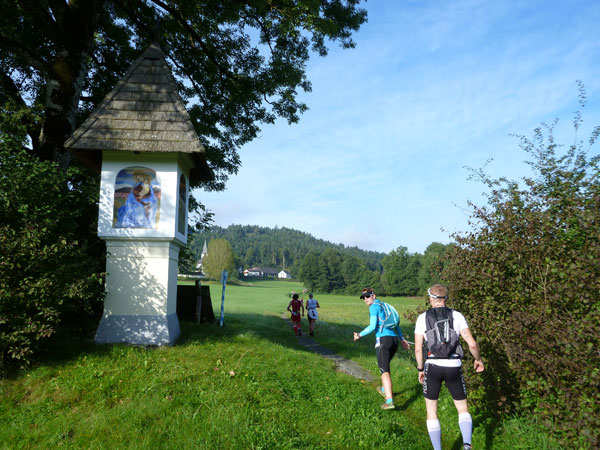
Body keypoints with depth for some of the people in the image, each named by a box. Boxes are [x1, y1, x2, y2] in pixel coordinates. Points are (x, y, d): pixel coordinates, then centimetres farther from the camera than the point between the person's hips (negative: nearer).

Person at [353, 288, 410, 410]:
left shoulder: (374, 306, -2)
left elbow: (372, 326, -11)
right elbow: (396, 324, 23)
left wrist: (359, 335, -1)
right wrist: (402, 339, 26)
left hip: (383, 340, -8)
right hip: (394, 340, 8)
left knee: (384, 370, -11)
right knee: (384, 364, 28)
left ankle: (389, 401, -20)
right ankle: (384, 389, 44)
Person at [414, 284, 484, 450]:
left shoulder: (422, 318, -1)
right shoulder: (457, 316, 1)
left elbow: (418, 348, -5)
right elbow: (472, 344, -5)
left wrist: (420, 370, 9)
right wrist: (478, 360, 15)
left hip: (432, 367, -1)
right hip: (453, 368, 1)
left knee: (431, 411, 16)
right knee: (463, 410, 18)